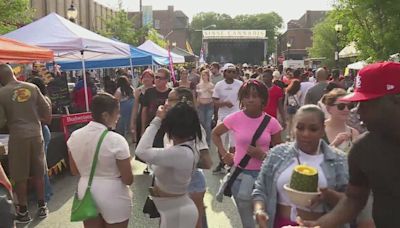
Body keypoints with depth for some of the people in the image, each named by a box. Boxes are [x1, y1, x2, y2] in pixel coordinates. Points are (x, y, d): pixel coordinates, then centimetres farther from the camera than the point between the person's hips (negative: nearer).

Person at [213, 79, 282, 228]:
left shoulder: (271, 122, -8)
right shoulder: (235, 118, -8)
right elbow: (215, 134, 9)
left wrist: (263, 155, -16)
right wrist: (224, 154, 0)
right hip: (240, 173, 0)